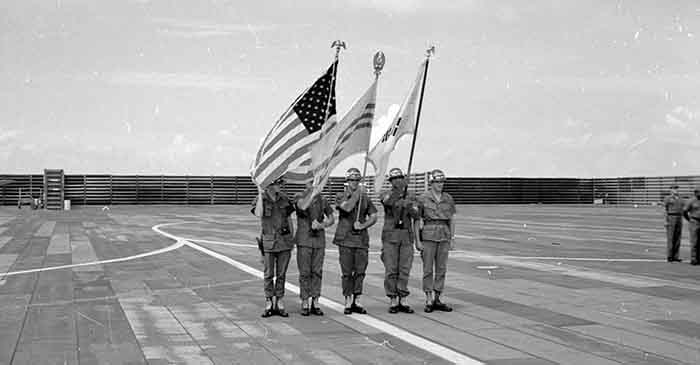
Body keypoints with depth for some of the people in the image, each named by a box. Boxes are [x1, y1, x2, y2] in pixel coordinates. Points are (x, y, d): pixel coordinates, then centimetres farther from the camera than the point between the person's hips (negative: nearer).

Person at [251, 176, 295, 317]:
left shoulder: (285, 199, 3)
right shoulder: (260, 200, -5)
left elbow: (289, 220, 10)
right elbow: (260, 214, -26)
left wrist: (292, 240, 8)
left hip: (285, 241, 2)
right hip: (268, 241, -2)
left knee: (281, 274, 8)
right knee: (268, 275, 5)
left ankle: (279, 304, 16)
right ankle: (268, 305, 15)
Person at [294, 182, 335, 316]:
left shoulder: (322, 200, 8)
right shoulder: (299, 198, -1)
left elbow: (331, 218, 12)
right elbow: (302, 208, -21)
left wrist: (322, 225, -7)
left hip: (319, 240, 3)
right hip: (304, 240, -3)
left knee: (317, 272, 3)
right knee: (305, 272, -1)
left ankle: (315, 304, 10)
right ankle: (305, 304, 6)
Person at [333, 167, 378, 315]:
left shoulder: (365, 198, 12)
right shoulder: (341, 196, 2)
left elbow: (373, 217, 9)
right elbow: (347, 208, -19)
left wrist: (363, 225, -8)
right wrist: (358, 193, -10)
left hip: (362, 239, 3)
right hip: (345, 239, -3)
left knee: (360, 271, 2)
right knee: (347, 272, 0)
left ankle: (357, 302, 10)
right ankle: (348, 302, 7)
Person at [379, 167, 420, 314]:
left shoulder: (411, 196, 7)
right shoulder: (385, 195, -1)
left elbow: (415, 215, -7)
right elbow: (388, 202, -26)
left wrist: (409, 207, -28)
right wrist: (397, 190, -43)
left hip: (406, 236, 2)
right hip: (390, 236, -2)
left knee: (404, 270, 3)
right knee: (391, 270, -2)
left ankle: (403, 301, 10)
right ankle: (393, 302, 7)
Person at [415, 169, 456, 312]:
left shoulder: (448, 199, 8)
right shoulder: (423, 198, -3)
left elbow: (451, 220, 12)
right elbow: (416, 220, -3)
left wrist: (452, 239, 7)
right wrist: (417, 240, -8)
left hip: (444, 236, 4)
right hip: (428, 236, -4)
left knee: (441, 269, 6)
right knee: (428, 269, -1)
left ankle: (437, 300, 13)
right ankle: (428, 301, 4)